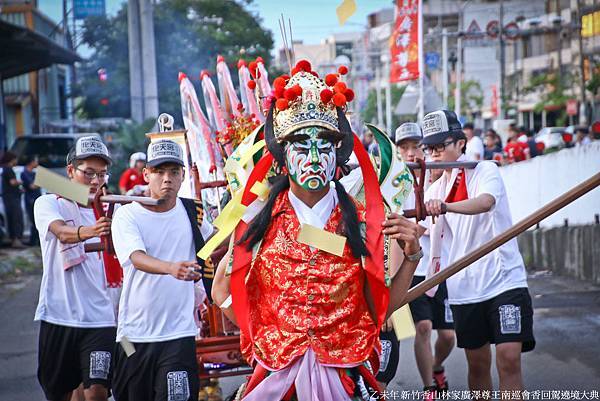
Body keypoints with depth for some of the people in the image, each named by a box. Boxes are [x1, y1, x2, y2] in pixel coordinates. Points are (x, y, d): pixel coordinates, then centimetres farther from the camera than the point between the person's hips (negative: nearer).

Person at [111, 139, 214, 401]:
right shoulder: (127, 215, -6)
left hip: (178, 333, 1)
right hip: (134, 334, 0)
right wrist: (171, 268, -43)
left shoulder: (192, 212, 4)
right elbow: (137, 259, -25)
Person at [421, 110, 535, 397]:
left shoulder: (485, 171, -6)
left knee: (509, 358, -15)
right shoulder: (435, 190, 10)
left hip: (505, 281, -5)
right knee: (477, 363, 10)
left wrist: (444, 206, -46)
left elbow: (485, 202, -29)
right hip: (464, 289, 5)